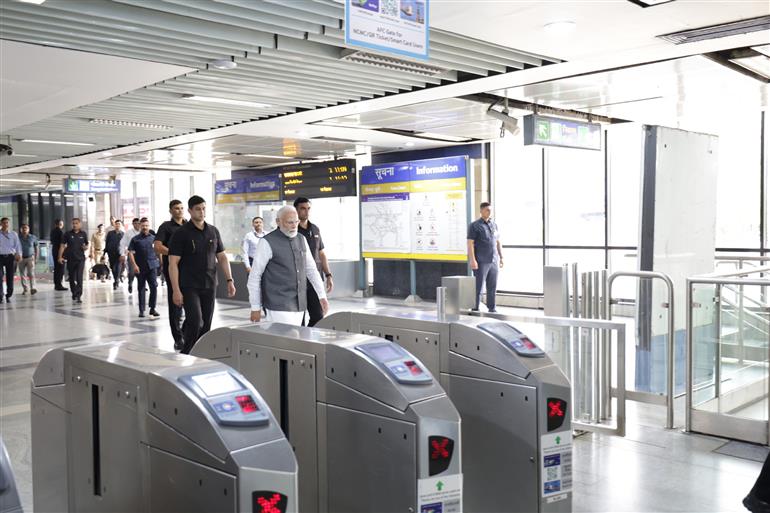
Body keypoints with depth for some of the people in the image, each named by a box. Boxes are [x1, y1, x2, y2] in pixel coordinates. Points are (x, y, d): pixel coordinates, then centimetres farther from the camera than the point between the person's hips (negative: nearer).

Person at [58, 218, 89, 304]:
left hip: (80, 259, -1)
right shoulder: (68, 234, 2)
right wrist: (60, 257, -7)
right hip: (70, 259, 1)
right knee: (72, 278, 11)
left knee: (79, 278, -12)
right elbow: (62, 246, 1)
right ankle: (74, 293, 29)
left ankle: (79, 296, -14)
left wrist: (85, 247, -8)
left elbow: (87, 244, 16)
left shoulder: (83, 234, 5)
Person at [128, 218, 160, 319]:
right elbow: (130, 252, -2)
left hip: (152, 266, 1)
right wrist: (134, 265, -10)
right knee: (141, 288, 7)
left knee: (154, 286, -9)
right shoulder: (135, 239, 1)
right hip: (140, 268, 0)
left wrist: (160, 262, 9)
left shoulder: (153, 238, 6)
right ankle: (141, 310, 14)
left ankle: (152, 309, 0)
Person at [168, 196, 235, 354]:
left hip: (209, 287, 5)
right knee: (195, 322, -15)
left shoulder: (213, 231, 9)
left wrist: (229, 280, 2)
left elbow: (222, 257, 13)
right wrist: (176, 290, -14)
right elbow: (173, 263, -8)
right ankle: (185, 355, 1)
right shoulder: (181, 233, -5)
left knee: (206, 326, 6)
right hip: (189, 287, -5)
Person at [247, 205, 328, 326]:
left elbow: (311, 269, 16)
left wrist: (322, 296, 9)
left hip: (299, 306, 6)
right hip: (278, 307, -6)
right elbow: (254, 276, -6)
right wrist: (255, 308, -6)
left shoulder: (301, 240, 10)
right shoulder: (268, 243, -9)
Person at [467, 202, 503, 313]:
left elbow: (498, 242, 20)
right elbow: (470, 243, -9)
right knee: (478, 287, -4)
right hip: (481, 262, -6)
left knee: (492, 287, 8)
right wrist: (472, 260, -16)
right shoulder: (475, 225, -3)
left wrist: (501, 257, 16)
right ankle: (475, 309, 3)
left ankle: (492, 308, 16)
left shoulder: (494, 225, 15)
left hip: (493, 261, 6)